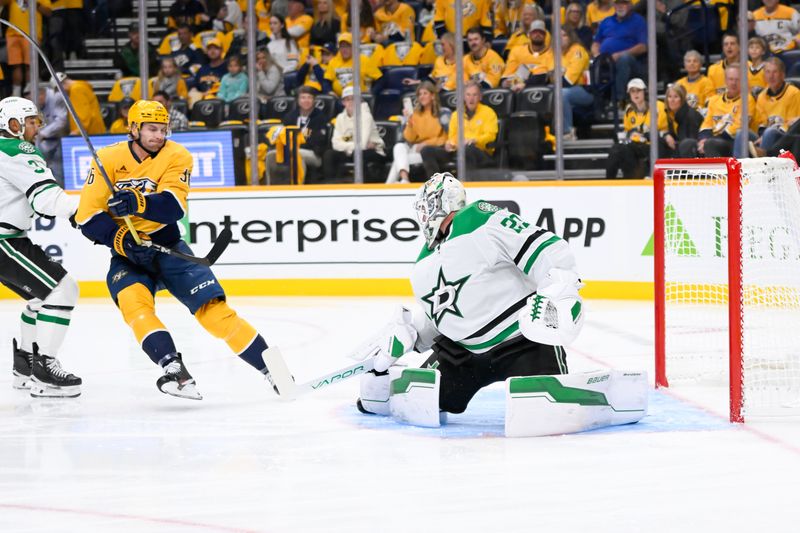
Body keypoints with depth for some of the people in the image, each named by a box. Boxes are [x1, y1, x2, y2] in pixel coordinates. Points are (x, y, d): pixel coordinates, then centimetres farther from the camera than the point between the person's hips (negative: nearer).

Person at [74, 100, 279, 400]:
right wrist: (121, 239, -26)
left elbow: (174, 206, -23)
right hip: (127, 253, 0)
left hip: (167, 247, 0)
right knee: (134, 304, -29)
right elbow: (88, 217, -10)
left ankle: (269, 365, -3)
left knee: (212, 307, -12)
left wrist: (137, 202, -41)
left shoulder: (176, 157, -7)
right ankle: (175, 371, -35)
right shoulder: (109, 160, -7)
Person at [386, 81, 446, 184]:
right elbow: (409, 139, 7)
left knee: (399, 160, -25)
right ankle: (404, 180, -45)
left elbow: (444, 138, -5)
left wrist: (425, 143, -14)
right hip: (415, 148, 5)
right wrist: (409, 123, -11)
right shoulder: (415, 113, 9)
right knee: (399, 146, -29)